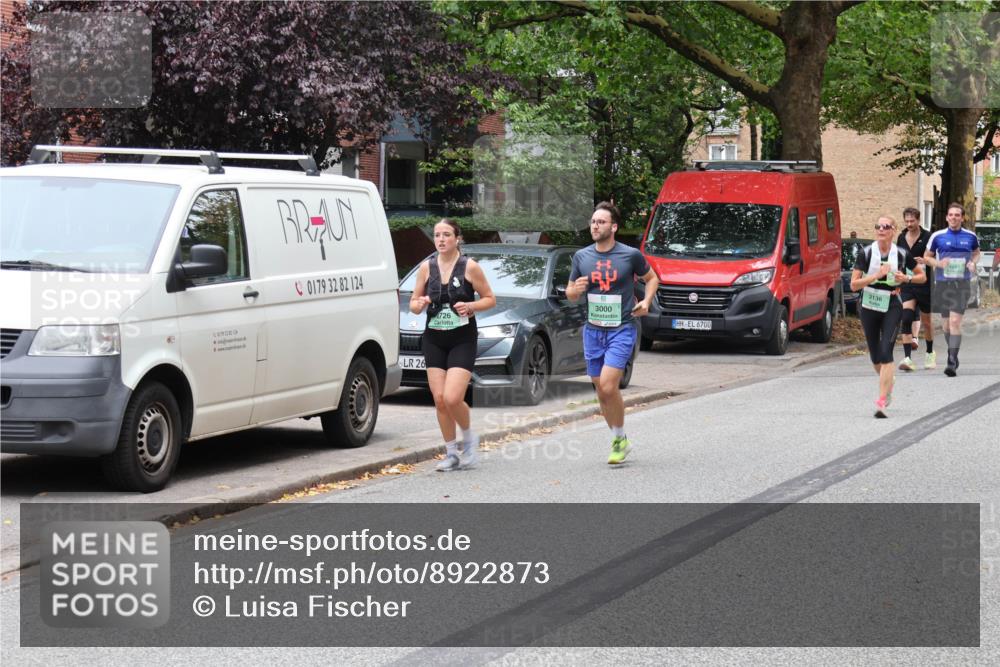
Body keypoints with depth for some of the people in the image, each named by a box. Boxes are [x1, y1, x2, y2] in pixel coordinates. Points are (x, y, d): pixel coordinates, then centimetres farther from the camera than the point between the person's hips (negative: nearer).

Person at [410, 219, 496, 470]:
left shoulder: (470, 267, -4)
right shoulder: (426, 267, 5)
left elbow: (490, 299, 2)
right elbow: (413, 303, 11)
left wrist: (470, 306, -16)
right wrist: (418, 305, -12)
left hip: (463, 339, -4)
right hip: (434, 339, 4)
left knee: (452, 398, -16)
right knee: (439, 399, 0)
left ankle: (469, 438, 12)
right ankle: (451, 452, 14)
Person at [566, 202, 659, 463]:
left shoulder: (631, 255, -5)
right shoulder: (582, 257, 5)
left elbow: (652, 278, 12)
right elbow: (570, 294, 13)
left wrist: (646, 301, -4)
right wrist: (575, 290, -10)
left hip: (622, 330, -4)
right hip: (593, 331, 5)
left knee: (608, 386, -18)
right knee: (601, 392, 8)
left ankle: (620, 439, 0)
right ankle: (619, 441, 25)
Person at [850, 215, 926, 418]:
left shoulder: (902, 255, -3)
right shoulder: (865, 254, -5)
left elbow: (922, 277, 9)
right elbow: (854, 284, -10)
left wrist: (906, 278, -11)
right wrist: (876, 275, -22)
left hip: (892, 307, -2)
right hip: (869, 308, 2)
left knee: (886, 352, -16)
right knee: (875, 357, 12)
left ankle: (882, 401, -18)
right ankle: (888, 382, 44)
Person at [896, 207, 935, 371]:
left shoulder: (927, 237, -7)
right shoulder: (901, 238, 8)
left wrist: (924, 261, -24)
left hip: (924, 285, -3)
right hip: (907, 285, 3)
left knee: (926, 322, 12)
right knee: (906, 319, -14)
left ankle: (930, 353, 35)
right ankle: (907, 359, -19)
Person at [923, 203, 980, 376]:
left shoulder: (970, 237, 4)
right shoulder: (938, 236, 2)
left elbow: (976, 252, 23)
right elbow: (927, 256, 11)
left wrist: (973, 263, 1)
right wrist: (938, 263, -9)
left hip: (962, 284, -2)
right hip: (942, 283, 2)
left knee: (955, 321, -15)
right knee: (946, 323, 10)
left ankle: (952, 362, -19)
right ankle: (953, 356, 31)